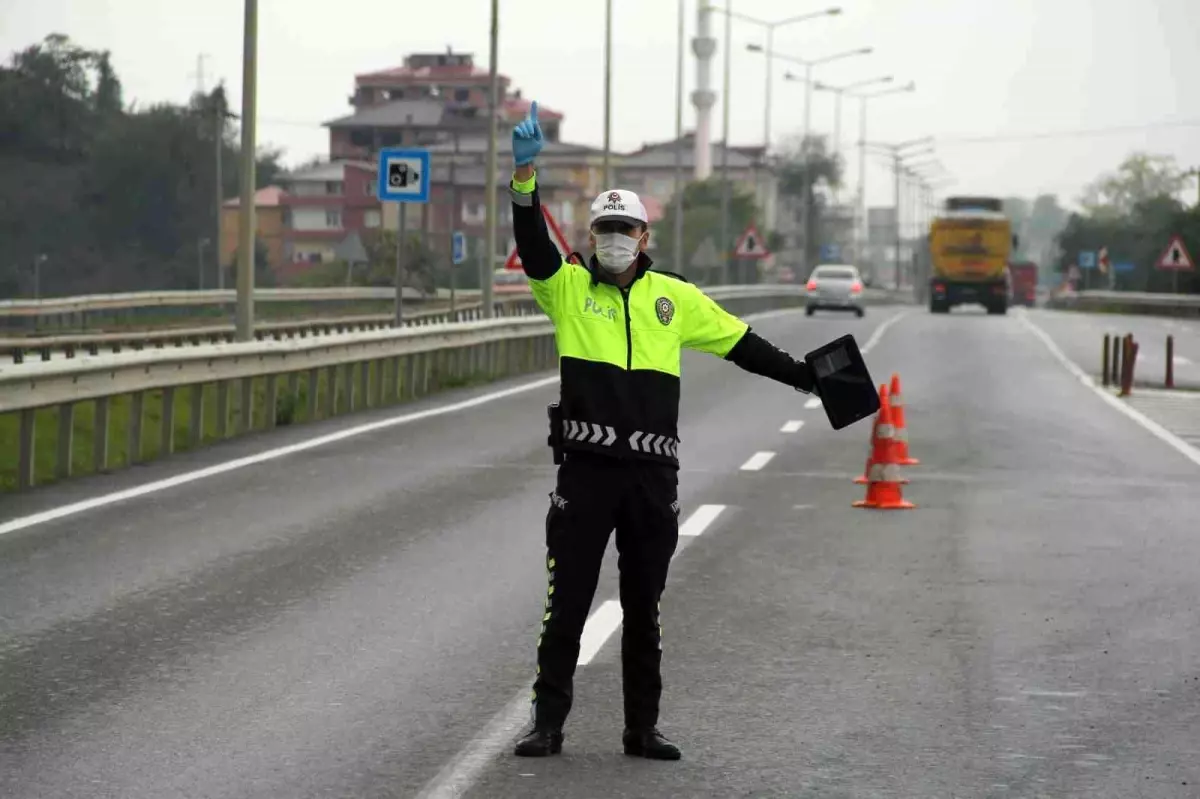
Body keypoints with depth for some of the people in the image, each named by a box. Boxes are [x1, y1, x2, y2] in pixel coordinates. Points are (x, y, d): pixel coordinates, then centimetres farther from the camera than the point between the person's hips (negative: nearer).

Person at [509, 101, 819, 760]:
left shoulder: (674, 296, 12)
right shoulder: (568, 287, 4)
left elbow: (738, 342, 19)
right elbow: (532, 243, -12)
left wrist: (802, 377, 18)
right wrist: (525, 171, -26)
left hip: (653, 475, 2)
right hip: (585, 470, -2)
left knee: (643, 610, 10)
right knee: (566, 604, 0)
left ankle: (642, 728, 18)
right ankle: (547, 722, 8)